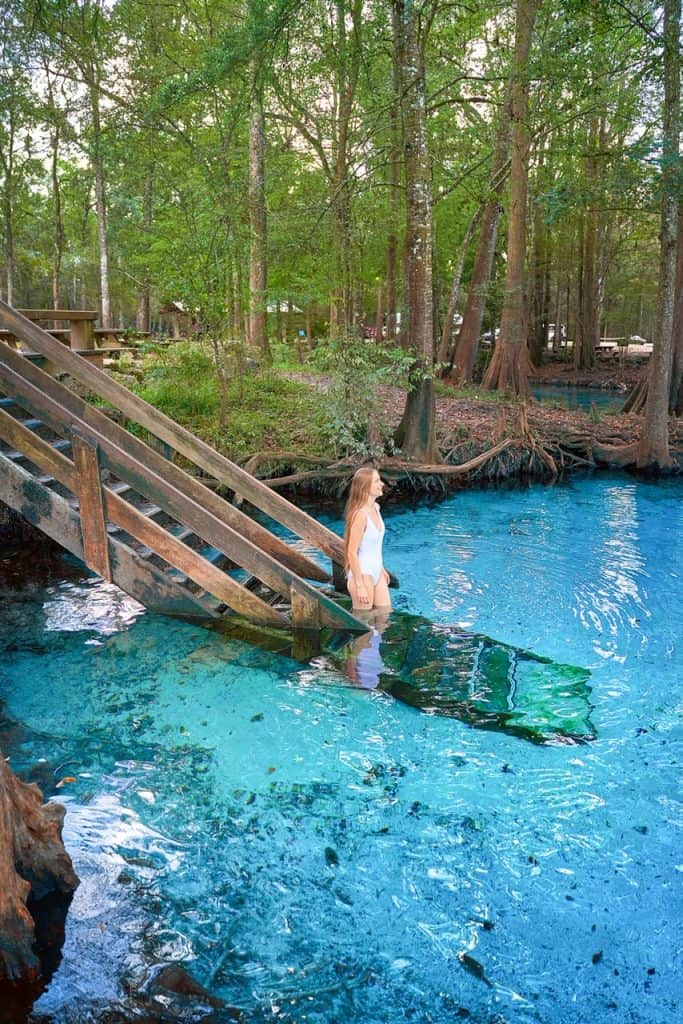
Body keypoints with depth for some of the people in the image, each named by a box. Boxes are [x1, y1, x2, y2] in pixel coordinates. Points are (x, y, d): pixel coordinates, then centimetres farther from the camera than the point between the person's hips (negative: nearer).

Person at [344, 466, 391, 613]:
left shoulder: (375, 508, 4)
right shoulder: (360, 514, -23)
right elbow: (352, 552, -22)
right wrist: (360, 586, -20)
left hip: (377, 573, 9)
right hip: (362, 574, -9)